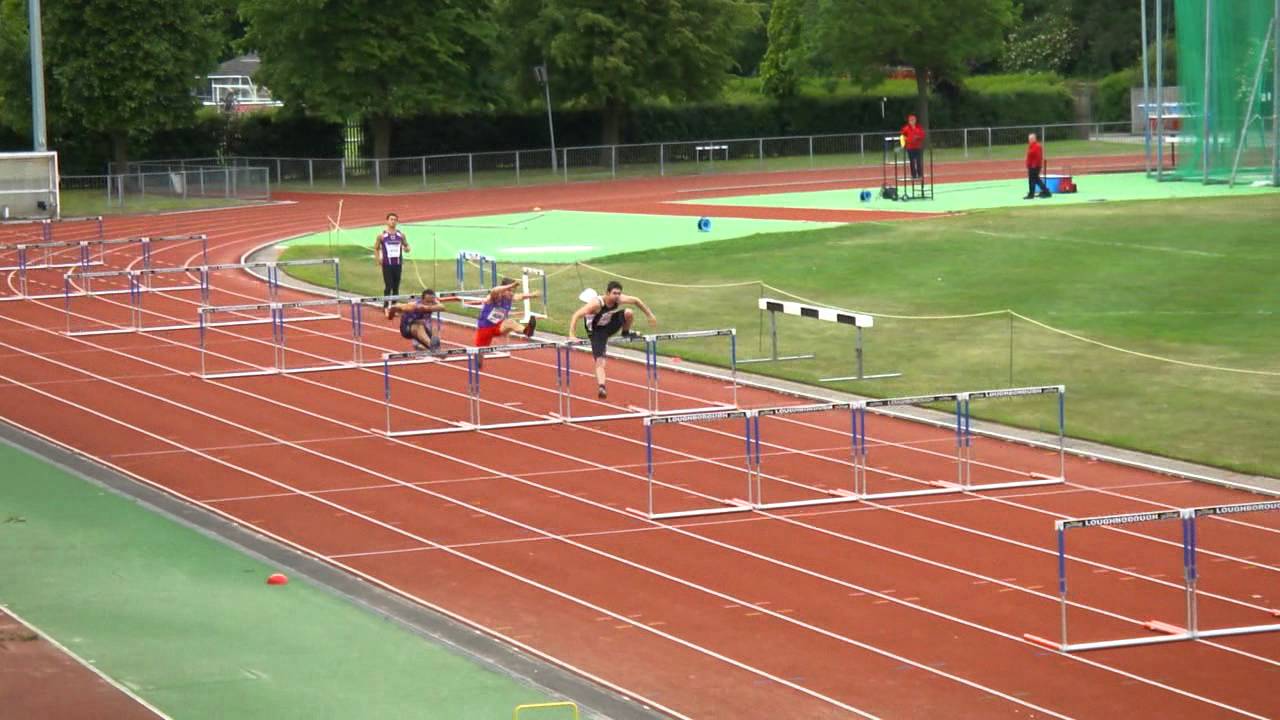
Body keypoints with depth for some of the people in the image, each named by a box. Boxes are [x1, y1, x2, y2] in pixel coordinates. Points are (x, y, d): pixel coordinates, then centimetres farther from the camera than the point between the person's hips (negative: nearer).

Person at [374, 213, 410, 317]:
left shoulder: (401, 235, 4)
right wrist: (378, 259, -9)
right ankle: (386, 306, -3)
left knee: (396, 287, 7)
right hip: (387, 265, -3)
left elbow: (407, 247, 14)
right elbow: (376, 248, 7)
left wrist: (406, 249, -10)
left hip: (398, 265, 3)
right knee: (388, 286, -9)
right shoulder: (382, 236, -2)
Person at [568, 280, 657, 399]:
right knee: (600, 361, -17)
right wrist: (572, 335, -47)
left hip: (610, 324, 4)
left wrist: (650, 315, 4)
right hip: (597, 331, -4)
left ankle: (626, 333, 12)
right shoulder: (596, 303, -36)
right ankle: (601, 388, -21)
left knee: (629, 313, -17)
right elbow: (576, 316, -38)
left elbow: (636, 300, -1)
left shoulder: (619, 299, -21)